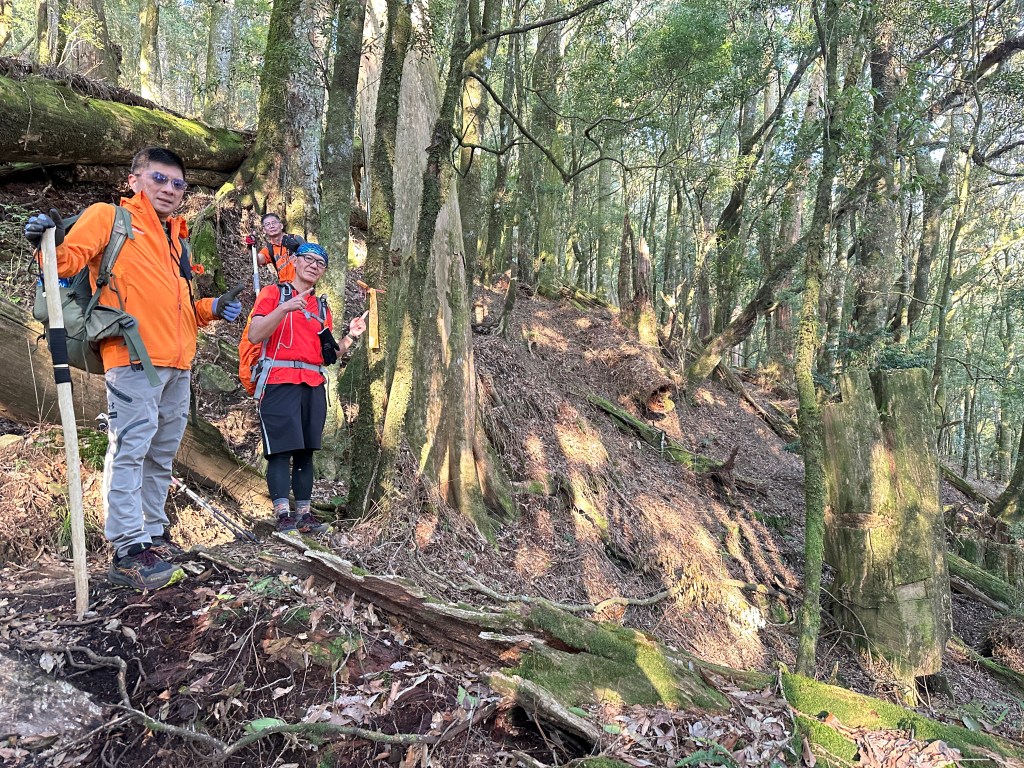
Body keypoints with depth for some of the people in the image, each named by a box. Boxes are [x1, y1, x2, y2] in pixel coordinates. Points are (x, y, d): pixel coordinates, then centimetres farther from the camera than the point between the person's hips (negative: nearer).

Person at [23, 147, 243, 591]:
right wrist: (50, 244, -27)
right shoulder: (109, 217, 6)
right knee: (130, 449, -10)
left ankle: (152, 536, 22)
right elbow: (70, 259, -6)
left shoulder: (176, 239, 25)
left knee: (161, 454, 12)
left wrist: (211, 309, 11)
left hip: (178, 363, 8)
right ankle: (129, 551, -6)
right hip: (133, 358, -7)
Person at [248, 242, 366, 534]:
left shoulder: (322, 307, 21)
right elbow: (254, 335, -9)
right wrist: (284, 308, -19)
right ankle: (283, 515, -9)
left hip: (314, 387, 5)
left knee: (306, 452, 6)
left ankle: (303, 513, 10)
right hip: (280, 384, -5)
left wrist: (351, 337, 3)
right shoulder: (273, 293, 6)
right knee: (281, 450, -10)